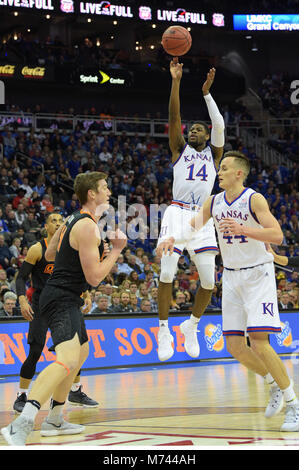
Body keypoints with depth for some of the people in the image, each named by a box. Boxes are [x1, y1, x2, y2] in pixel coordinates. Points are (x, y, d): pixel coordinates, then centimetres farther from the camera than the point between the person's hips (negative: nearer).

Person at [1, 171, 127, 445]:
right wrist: (116, 250, -8)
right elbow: (94, 277, -18)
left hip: (63, 299, 11)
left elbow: (49, 254, 27)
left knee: (81, 352, 29)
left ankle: (54, 420, 36)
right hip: (62, 299, -11)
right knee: (67, 360, -30)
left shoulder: (73, 220, 14)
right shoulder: (88, 227, -16)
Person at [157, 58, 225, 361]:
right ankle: (163, 331, 2)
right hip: (177, 213, -1)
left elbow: (219, 125, 1)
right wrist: (176, 81, -6)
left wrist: (207, 93, -5)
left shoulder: (213, 154, 17)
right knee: (166, 274, -13)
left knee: (208, 280, -5)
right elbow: (174, 117, 3)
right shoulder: (180, 149, 15)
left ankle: (191, 326, 19)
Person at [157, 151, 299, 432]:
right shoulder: (214, 202, 4)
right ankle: (274, 383, 26)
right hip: (231, 278, 7)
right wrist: (173, 239, -5)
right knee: (234, 346, 3)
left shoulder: (254, 199, -15)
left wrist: (242, 229, -36)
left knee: (258, 342, -17)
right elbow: (192, 225, 16)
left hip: (258, 274, -6)